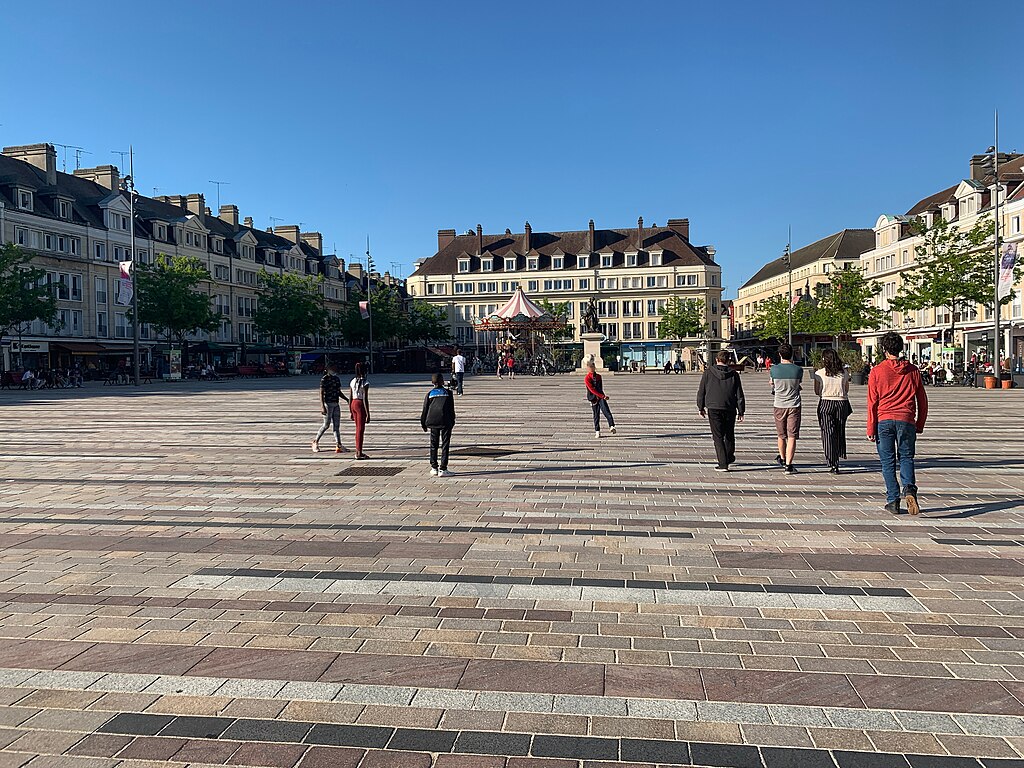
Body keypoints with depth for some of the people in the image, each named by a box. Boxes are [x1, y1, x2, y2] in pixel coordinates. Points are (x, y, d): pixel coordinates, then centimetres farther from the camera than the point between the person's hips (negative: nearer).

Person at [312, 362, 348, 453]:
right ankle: (316, 441, 17)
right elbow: (321, 393, -12)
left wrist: (347, 400, 10)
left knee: (336, 425, 2)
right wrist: (322, 407, -20)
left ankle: (338, 445, -1)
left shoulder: (337, 379, 13)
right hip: (328, 404, -7)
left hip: (336, 404, 7)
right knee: (326, 425, -2)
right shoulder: (324, 379, -9)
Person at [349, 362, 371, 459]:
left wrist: (350, 411, 17)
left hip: (353, 404, 7)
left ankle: (358, 451, 21)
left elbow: (350, 398, 10)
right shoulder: (365, 383, -12)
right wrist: (368, 414, -13)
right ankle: (359, 453, 2)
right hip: (361, 405, -7)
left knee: (358, 428, 16)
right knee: (360, 429, -1)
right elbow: (365, 399, -15)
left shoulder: (352, 382, 8)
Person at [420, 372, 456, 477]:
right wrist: (453, 421, 15)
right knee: (445, 445, 0)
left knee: (433, 445, 13)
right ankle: (443, 469, -5)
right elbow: (452, 409, 6)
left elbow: (425, 409, 9)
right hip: (446, 422, -2)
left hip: (433, 422, 2)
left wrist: (423, 423, 16)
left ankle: (434, 468, 16)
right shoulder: (448, 392, 5)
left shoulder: (430, 394, 9)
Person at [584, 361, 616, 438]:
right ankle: (597, 431, 13)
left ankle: (612, 426, -29)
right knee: (596, 415, 3)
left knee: (606, 411, -18)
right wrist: (602, 396, -20)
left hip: (601, 396, 2)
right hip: (593, 398, -2)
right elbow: (592, 390, -15)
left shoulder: (598, 376, 12)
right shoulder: (587, 378, -7)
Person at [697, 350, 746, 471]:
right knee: (729, 435, 19)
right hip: (730, 409, 2)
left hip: (713, 409, -2)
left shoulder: (708, 372, -1)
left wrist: (701, 407, 10)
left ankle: (723, 464, -7)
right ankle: (729, 458, 38)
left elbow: (701, 391, 2)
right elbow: (739, 395, 2)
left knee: (718, 437, 0)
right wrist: (741, 411, 8)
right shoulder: (734, 374, 1)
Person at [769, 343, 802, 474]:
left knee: (781, 435, 17)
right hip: (794, 405, -1)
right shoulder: (798, 370, -6)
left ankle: (782, 459, 36)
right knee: (792, 436, -1)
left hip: (779, 405, 1)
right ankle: (788, 464, -7)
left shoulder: (774, 369, -6)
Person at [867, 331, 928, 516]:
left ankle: (893, 500, 4)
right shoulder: (912, 371, 6)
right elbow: (922, 400, 9)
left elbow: (872, 402, -2)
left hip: (884, 421, -1)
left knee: (888, 462, 6)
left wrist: (871, 429, 2)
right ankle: (909, 488, -13)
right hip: (906, 421, 2)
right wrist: (920, 424, 19)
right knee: (906, 457, 12)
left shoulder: (877, 371, -1)